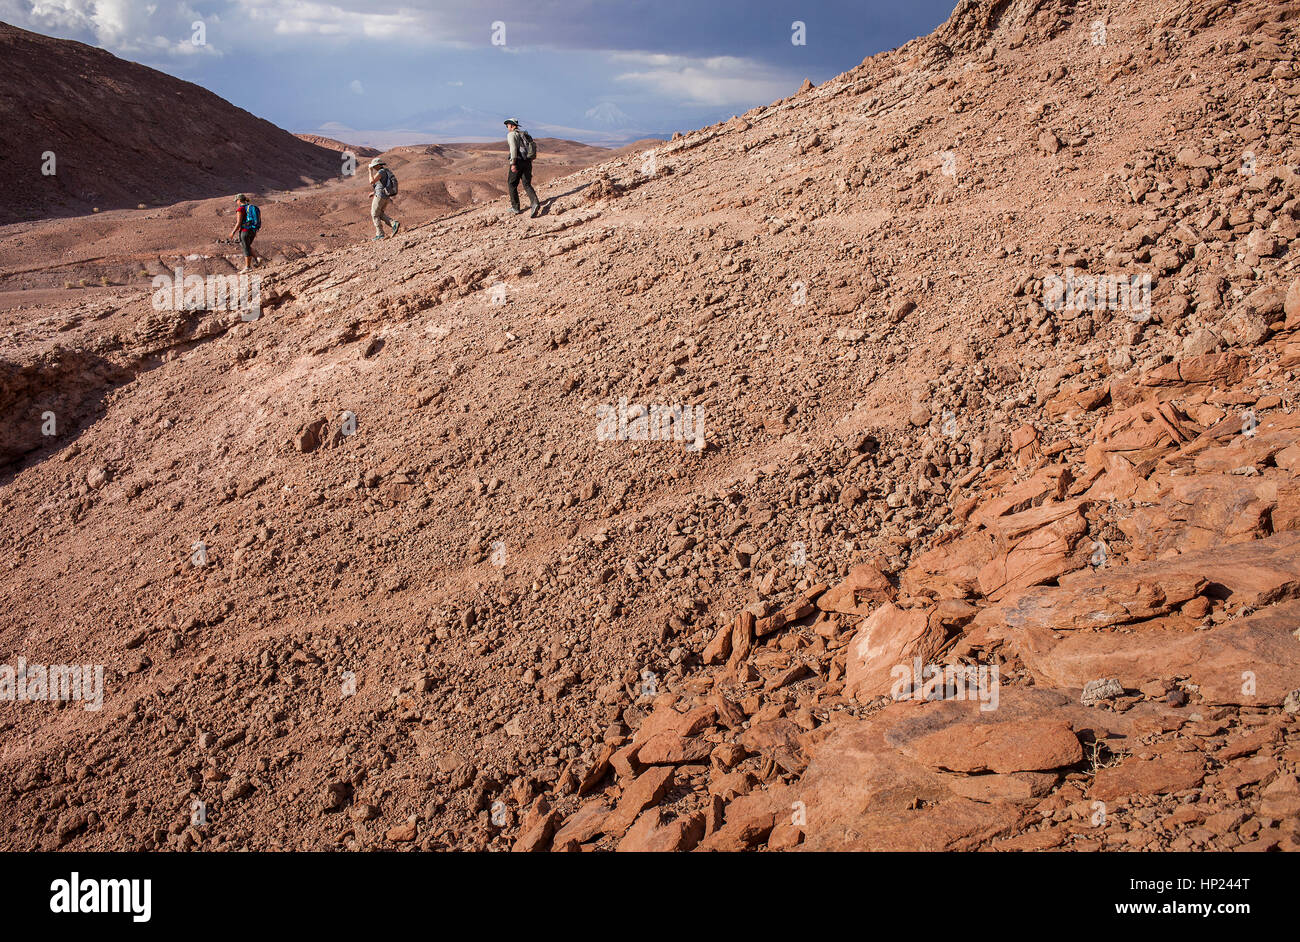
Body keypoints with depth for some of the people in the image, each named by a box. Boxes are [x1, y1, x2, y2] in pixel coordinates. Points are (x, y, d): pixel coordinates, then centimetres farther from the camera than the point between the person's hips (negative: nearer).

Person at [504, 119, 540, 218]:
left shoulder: (511, 134, -2)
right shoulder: (524, 134, 23)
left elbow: (513, 148, -16)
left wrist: (513, 164, -23)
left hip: (518, 161, -7)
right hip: (528, 162, 7)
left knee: (512, 184, 7)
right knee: (527, 184, 1)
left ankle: (515, 208, 10)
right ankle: (535, 203, -22)